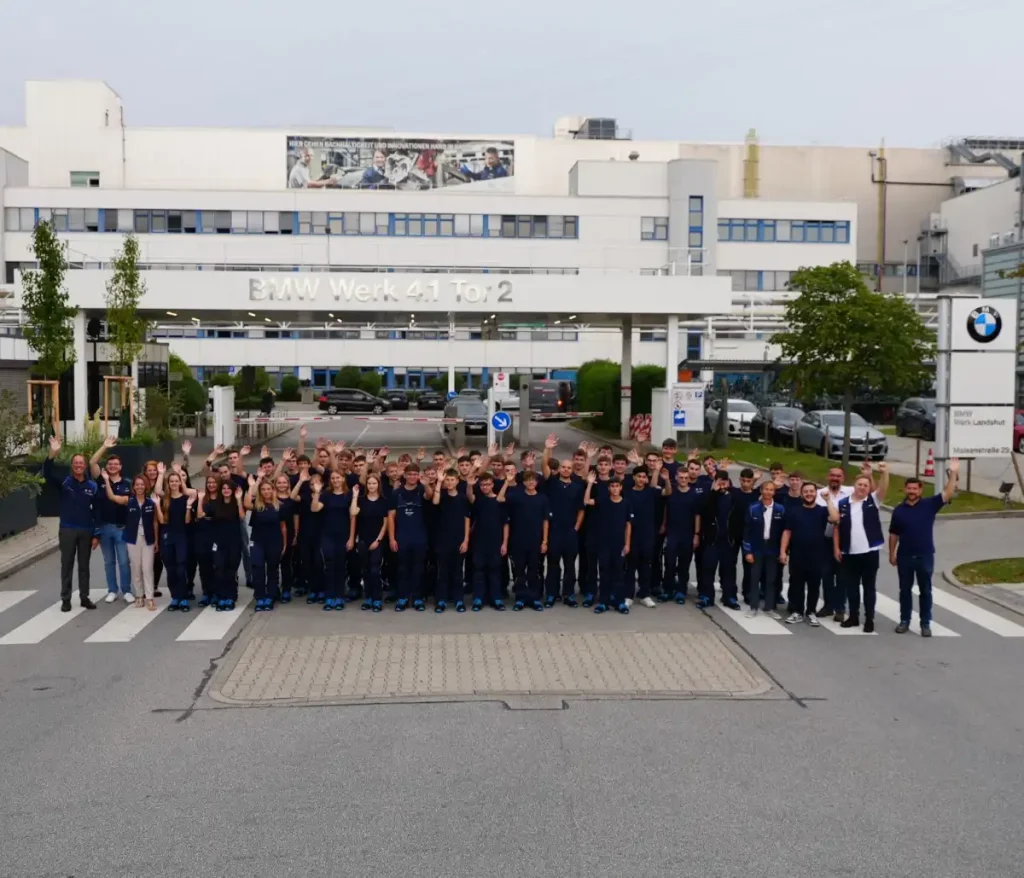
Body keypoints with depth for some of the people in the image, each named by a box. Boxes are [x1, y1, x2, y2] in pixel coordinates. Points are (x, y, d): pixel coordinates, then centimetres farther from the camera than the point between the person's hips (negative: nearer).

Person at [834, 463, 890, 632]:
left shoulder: (873, 501, 1)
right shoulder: (843, 503, 2)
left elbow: (883, 489, -18)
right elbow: (837, 527, 4)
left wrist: (884, 473, -35)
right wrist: (836, 548, -1)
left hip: (869, 552, -1)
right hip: (849, 553, 1)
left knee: (869, 587, 6)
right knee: (851, 587, 10)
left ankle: (869, 619, 13)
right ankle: (853, 617, 22)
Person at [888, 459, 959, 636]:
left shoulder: (929, 505, -2)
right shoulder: (899, 510, 2)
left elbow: (948, 494, -13)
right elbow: (893, 534, 6)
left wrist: (953, 473, -22)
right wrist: (892, 553, 4)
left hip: (925, 556, -1)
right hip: (904, 556, 1)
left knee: (925, 591, 6)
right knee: (905, 590, 10)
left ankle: (925, 623, 14)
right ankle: (904, 621, 20)